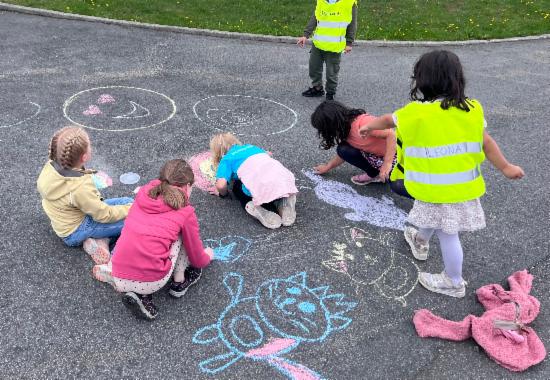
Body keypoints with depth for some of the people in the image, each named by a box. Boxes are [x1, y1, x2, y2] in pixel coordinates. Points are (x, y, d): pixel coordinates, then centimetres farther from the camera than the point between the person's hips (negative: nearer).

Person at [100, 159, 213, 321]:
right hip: (152, 283, -3)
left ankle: (140, 295, 12)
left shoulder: (144, 192, 10)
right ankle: (179, 282, 22)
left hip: (118, 281, 4)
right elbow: (197, 259, 14)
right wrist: (207, 256, 36)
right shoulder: (185, 213, 0)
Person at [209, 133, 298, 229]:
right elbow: (268, 154, 52)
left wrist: (222, 193, 23)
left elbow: (221, 185, 0)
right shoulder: (250, 147, 34)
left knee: (238, 189, 27)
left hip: (261, 186, -5)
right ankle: (283, 203, 10)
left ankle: (258, 209, -1)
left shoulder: (226, 160, 17)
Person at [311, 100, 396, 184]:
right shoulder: (346, 129, 0)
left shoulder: (363, 123, -30)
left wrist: (387, 163, -35)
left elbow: (391, 134, -33)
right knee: (344, 150, -2)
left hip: (392, 154, -8)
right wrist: (327, 167, 26)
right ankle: (373, 174, 8)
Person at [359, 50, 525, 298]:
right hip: (463, 183, 6)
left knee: (447, 233, 8)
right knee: (434, 218, 30)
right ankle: (420, 242, 57)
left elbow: (388, 120, 5)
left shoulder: (416, 112, -14)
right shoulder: (472, 110, -4)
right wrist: (506, 168, 11)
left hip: (436, 188, -6)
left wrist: (369, 126, 24)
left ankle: (454, 283, 24)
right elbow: (487, 143, -1)